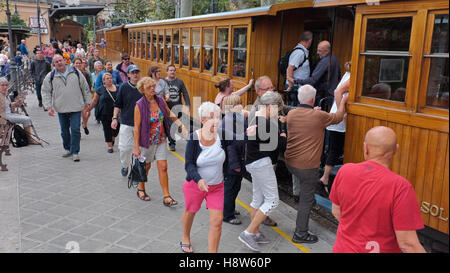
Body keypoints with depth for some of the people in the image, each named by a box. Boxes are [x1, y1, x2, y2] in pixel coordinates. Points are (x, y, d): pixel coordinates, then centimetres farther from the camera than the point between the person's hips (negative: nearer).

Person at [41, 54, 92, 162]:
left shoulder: (76, 72, 3)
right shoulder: (50, 76, 3)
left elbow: (85, 87, 10)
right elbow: (46, 92, 7)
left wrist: (87, 101, 11)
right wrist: (49, 107, -2)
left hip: (76, 108, -2)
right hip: (61, 109, 2)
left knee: (75, 130, -7)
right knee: (64, 131, 13)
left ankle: (75, 152, 1)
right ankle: (68, 149, 31)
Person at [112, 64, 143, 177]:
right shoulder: (124, 87, 2)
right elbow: (118, 104, 8)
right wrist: (115, 118, -1)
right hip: (126, 122, 0)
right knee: (124, 147, -4)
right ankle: (125, 165, 23)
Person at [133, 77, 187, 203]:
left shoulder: (160, 100, -3)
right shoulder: (139, 105, -15)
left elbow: (170, 114, 13)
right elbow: (137, 127, -14)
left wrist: (181, 125, 3)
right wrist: (136, 147, -16)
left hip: (161, 140, 3)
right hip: (147, 141, -3)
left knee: (163, 167, 0)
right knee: (146, 166, 14)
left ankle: (166, 197, 5)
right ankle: (141, 189, 39)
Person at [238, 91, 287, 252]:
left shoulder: (255, 119, 11)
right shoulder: (266, 123, -20)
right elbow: (281, 146, -16)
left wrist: (280, 124, 10)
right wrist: (283, 129, -2)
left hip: (254, 163, 11)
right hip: (262, 164, -10)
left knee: (258, 199, 16)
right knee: (272, 200, -4)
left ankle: (255, 233, 26)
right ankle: (248, 233, -2)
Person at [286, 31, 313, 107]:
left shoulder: (304, 52, 14)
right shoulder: (299, 52, -16)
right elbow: (289, 69, -22)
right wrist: (291, 86, -21)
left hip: (300, 86, 9)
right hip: (295, 86, -9)